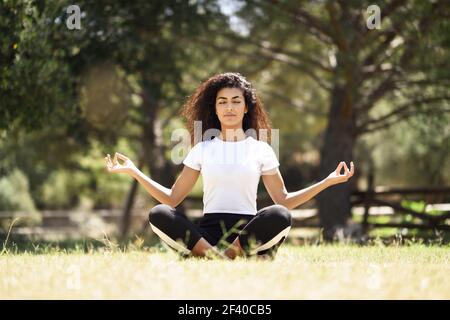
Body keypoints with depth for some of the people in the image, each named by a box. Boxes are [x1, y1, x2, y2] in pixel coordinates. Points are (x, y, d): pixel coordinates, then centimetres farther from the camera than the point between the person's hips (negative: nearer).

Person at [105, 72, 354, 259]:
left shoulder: (261, 150, 13)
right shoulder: (202, 150, 15)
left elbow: (284, 201, 11)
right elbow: (172, 199, 13)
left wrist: (328, 181, 2)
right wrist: (134, 172, 6)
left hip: (248, 231, -1)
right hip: (207, 231, 1)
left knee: (279, 216, -34)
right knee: (158, 214, -28)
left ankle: (220, 257, -30)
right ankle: (222, 257, -37)